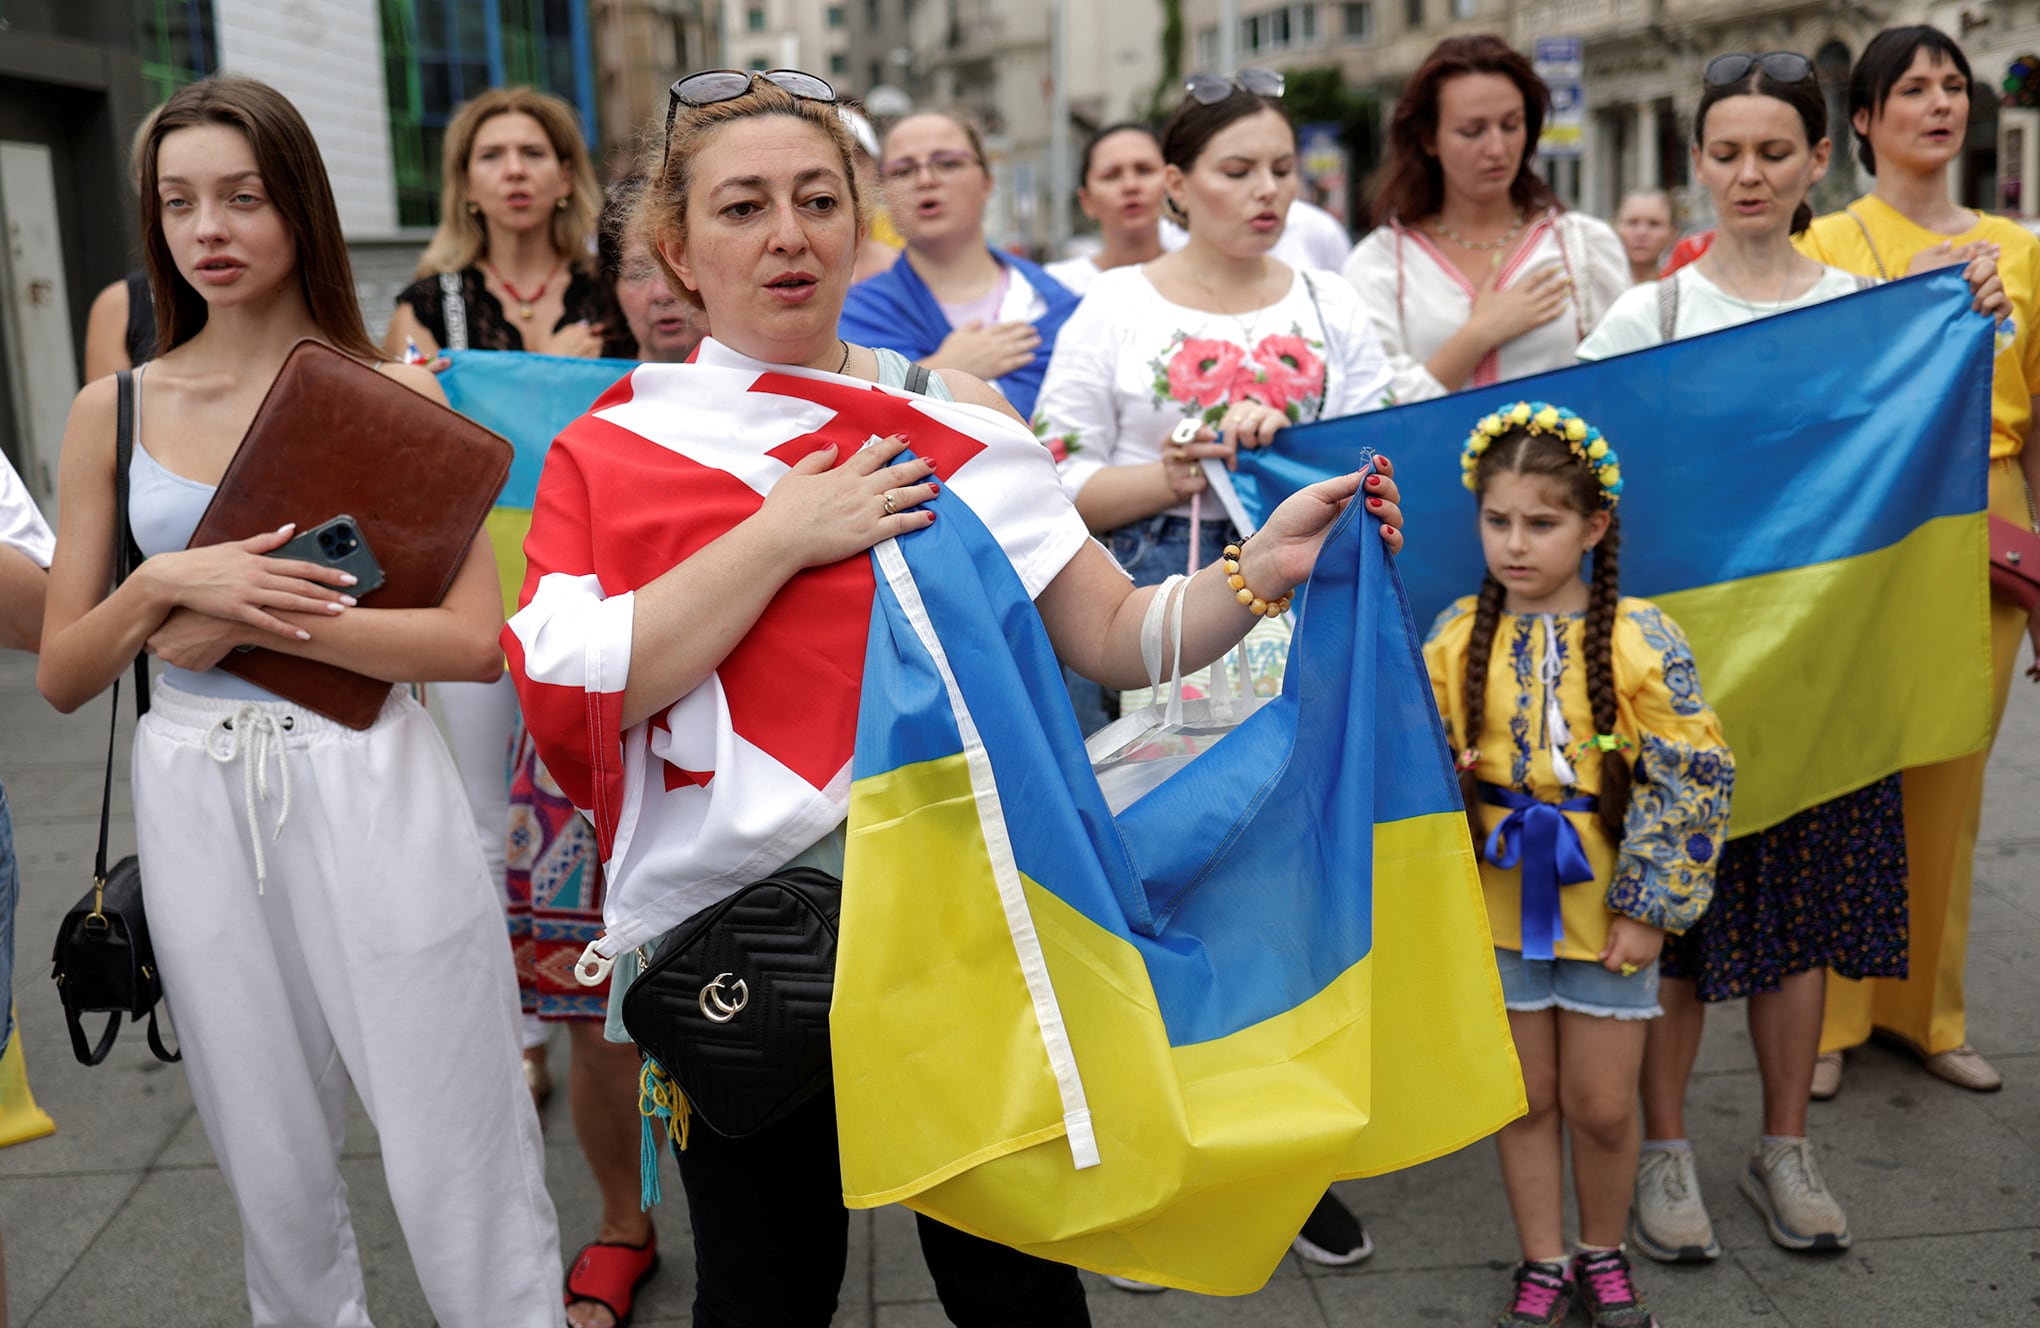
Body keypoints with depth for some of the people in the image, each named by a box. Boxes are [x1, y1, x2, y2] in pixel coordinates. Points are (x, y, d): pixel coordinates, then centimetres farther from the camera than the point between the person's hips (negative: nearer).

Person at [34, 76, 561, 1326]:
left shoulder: (394, 394, -1)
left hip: (371, 791, -3)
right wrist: (167, 586, -12)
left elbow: (478, 639, -10)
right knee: (274, 1170, 15)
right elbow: (62, 675, 7)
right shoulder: (115, 412, 7)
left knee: (453, 1168, 1)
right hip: (199, 802, 3)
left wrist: (251, 620, -14)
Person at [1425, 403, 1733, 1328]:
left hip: (1605, 906, -2)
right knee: (1525, 1095, 13)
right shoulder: (1458, 635, -3)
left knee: (1602, 1104, 9)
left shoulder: (1639, 637, -12)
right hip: (1501, 904, 2)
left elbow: (1690, 778, -10)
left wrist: (1649, 907, -11)